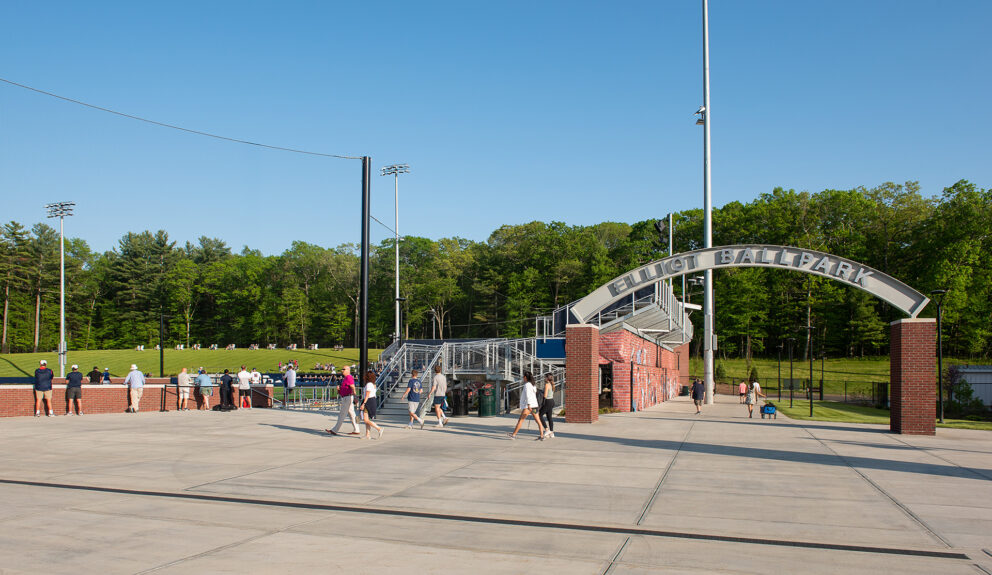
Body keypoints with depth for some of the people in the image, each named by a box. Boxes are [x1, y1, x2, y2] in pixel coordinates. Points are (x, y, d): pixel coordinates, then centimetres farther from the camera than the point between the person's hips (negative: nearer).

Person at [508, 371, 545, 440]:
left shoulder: (527, 385, -10)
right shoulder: (532, 385, 16)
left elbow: (528, 395, -20)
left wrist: (528, 405, -27)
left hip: (528, 406, -8)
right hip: (534, 405, 8)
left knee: (520, 420, 0)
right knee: (538, 421, 3)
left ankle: (514, 435, 4)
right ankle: (542, 436, -1)